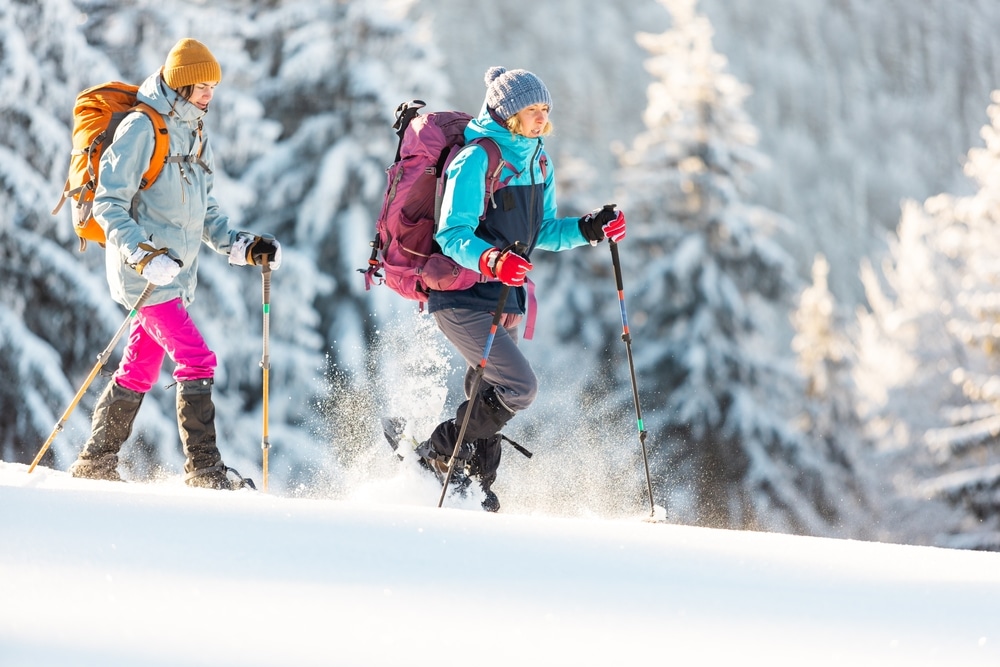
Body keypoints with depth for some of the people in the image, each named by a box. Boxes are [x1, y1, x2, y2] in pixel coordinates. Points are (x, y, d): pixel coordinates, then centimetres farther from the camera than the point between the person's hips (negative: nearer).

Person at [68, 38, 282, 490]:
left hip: (175, 272, 9)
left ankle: (95, 462, 23)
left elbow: (202, 213, 21)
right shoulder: (141, 129, -12)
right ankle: (204, 469, -13)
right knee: (197, 360, -15)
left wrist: (242, 247, 7)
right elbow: (108, 203, -16)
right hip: (143, 271, -9)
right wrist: (143, 254, -27)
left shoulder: (194, 136, 15)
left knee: (139, 372, 13)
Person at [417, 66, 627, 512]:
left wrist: (590, 229, 2)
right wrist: (490, 261, -39)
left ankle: (474, 484, 25)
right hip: (462, 298, -9)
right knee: (519, 387, -17)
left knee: (489, 400, 13)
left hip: (504, 298, 9)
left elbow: (541, 233, 17)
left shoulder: (538, 161, 10)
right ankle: (439, 453, -3)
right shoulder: (477, 159, -17)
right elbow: (452, 235, -21)